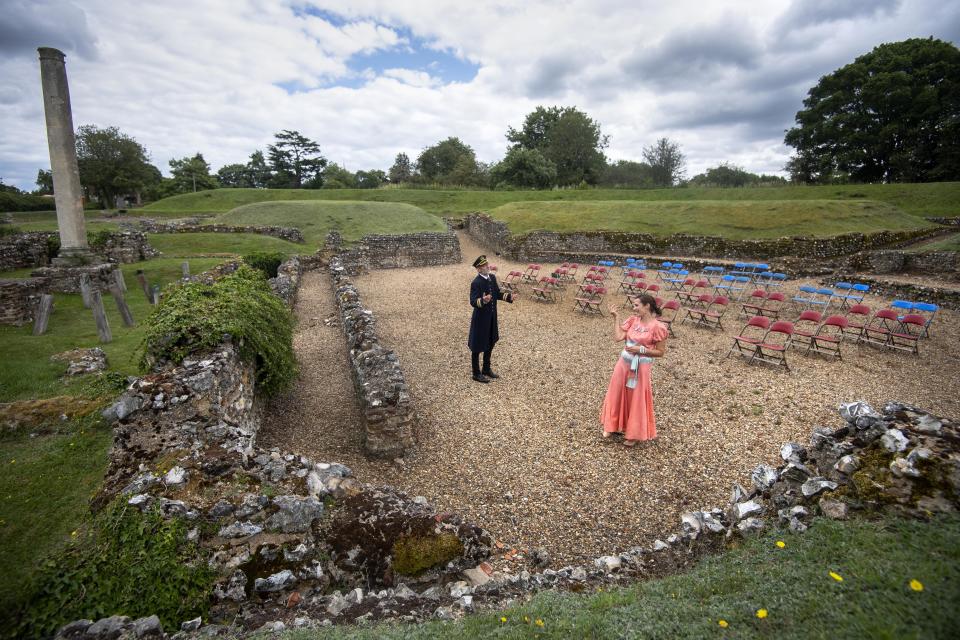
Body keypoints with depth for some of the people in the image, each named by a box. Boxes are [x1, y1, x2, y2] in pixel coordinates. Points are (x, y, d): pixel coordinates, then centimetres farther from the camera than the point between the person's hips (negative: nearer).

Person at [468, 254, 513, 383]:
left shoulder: (492, 277, 2)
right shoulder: (476, 283, -21)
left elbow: (498, 294, 12)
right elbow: (473, 302, -26)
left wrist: (508, 296, -4)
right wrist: (482, 300, -45)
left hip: (492, 318, 8)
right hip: (480, 319, -8)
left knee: (490, 344, 20)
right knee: (478, 347, 7)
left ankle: (486, 369, 38)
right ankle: (476, 373, 21)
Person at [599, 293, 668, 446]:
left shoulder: (658, 327, -15)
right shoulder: (633, 320, 2)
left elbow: (660, 352, -10)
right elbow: (619, 336, -6)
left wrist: (641, 350, -20)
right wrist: (616, 317, -5)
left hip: (641, 367, -6)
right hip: (623, 363, 6)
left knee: (637, 400, 7)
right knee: (616, 395, 14)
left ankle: (634, 434, 25)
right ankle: (611, 427, 32)